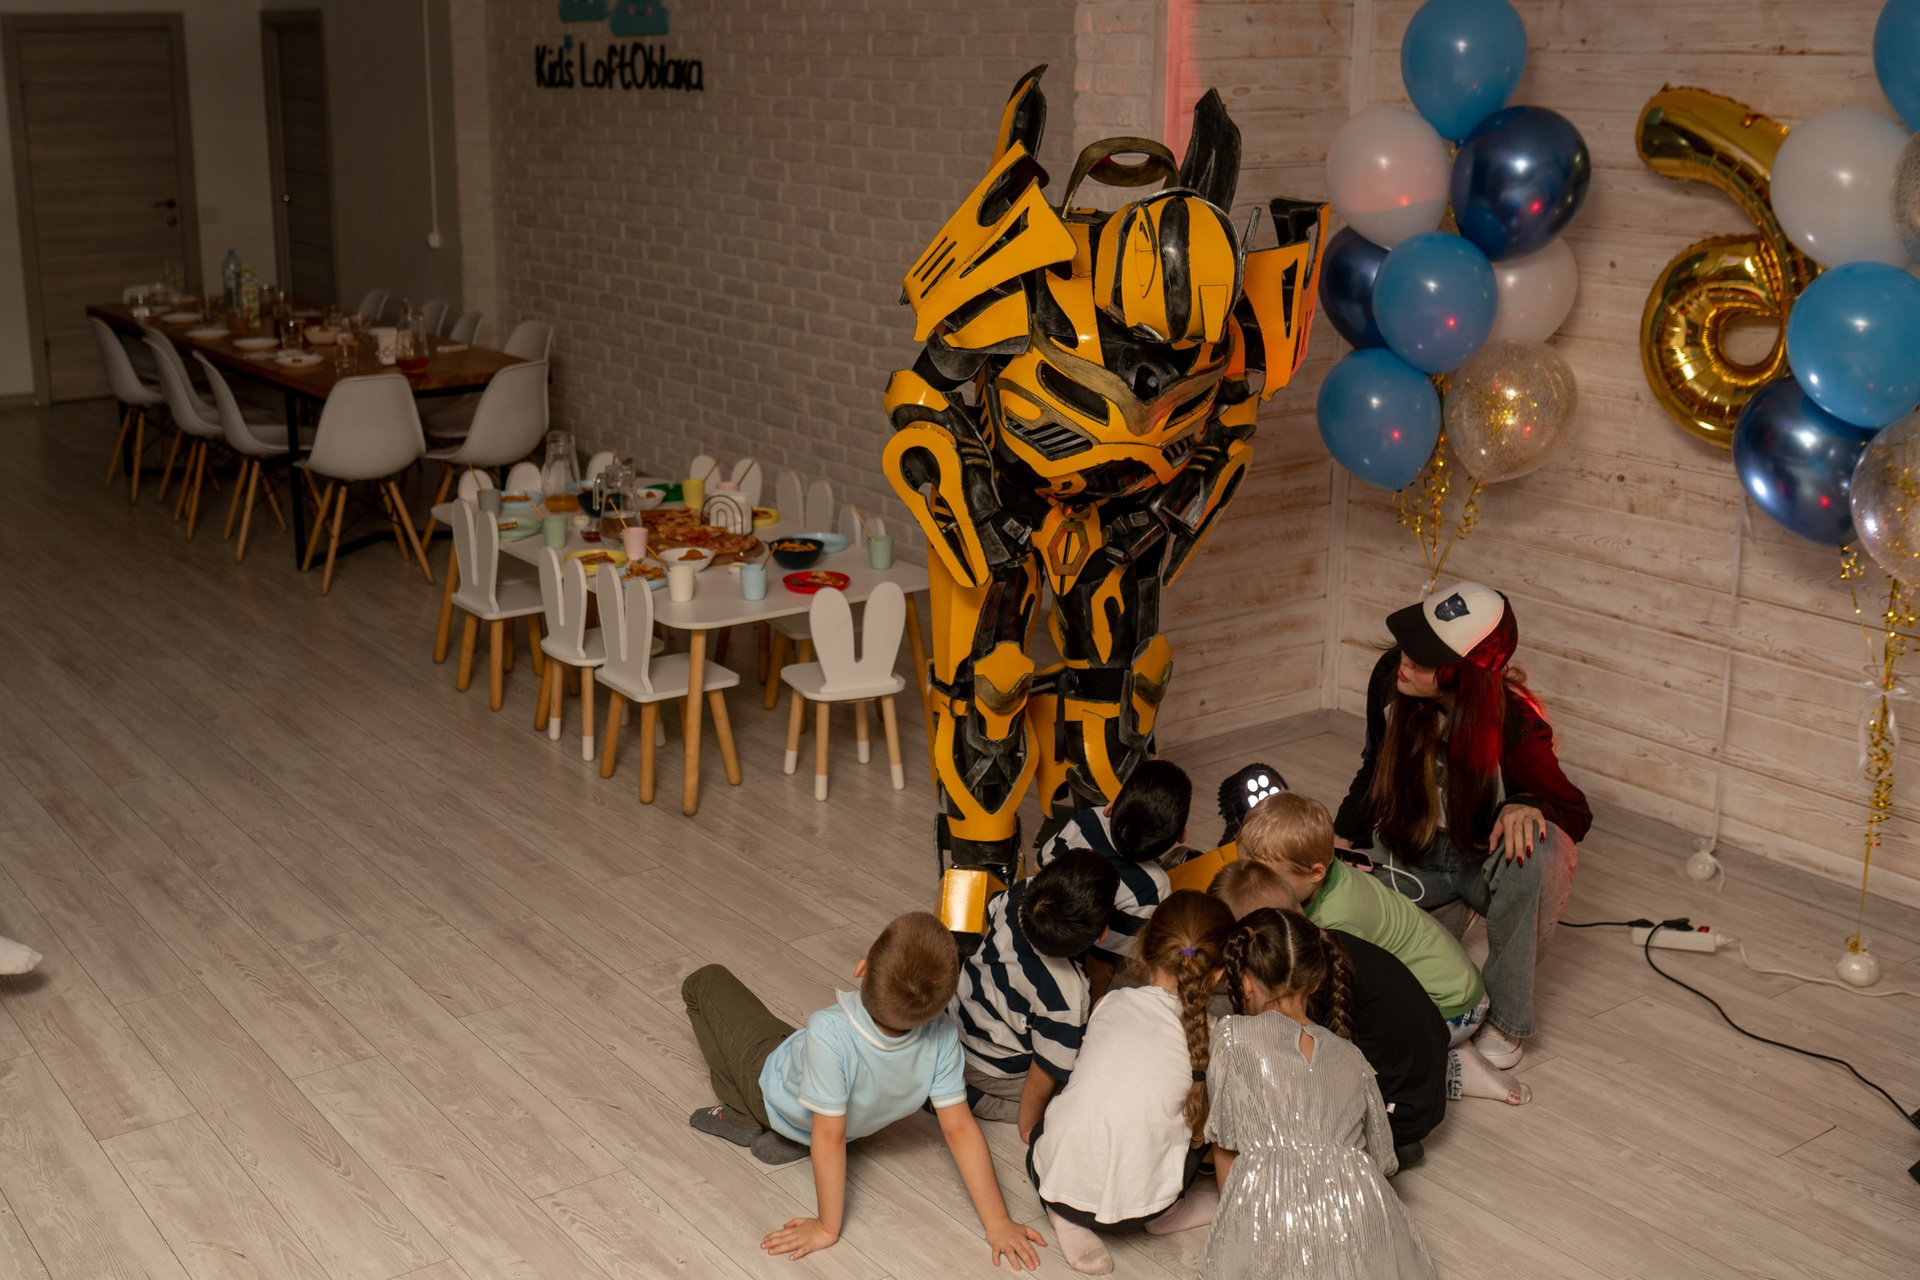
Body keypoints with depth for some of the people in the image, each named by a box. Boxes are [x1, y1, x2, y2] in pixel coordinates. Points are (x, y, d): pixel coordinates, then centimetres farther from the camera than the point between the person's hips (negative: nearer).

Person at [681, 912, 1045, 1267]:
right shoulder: (941, 1036, -35)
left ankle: (742, 1120, 13)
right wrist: (997, 1222, -19)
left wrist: (826, 1228, -23)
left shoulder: (829, 1034, -46)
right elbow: (960, 1129, -30)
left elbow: (830, 1137, -37)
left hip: (769, 1089, -4)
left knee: (704, 981, 12)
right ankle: (792, 1141, 16)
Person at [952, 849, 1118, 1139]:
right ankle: (979, 1100, 1)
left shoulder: (1020, 894, -26)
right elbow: (1046, 1071, -25)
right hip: (992, 1070, -7)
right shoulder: (1067, 996, -40)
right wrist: (1027, 1126, -6)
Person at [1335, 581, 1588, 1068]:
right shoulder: (1390, 677, -15)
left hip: (1491, 861, -3)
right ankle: (1452, 913, 10)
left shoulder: (1513, 723, -27)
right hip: (1418, 856, 4)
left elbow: (1576, 814, -15)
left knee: (1531, 846, -40)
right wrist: (1342, 841, 0)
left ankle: (1505, 1018, -23)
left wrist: (1526, 806, -37)